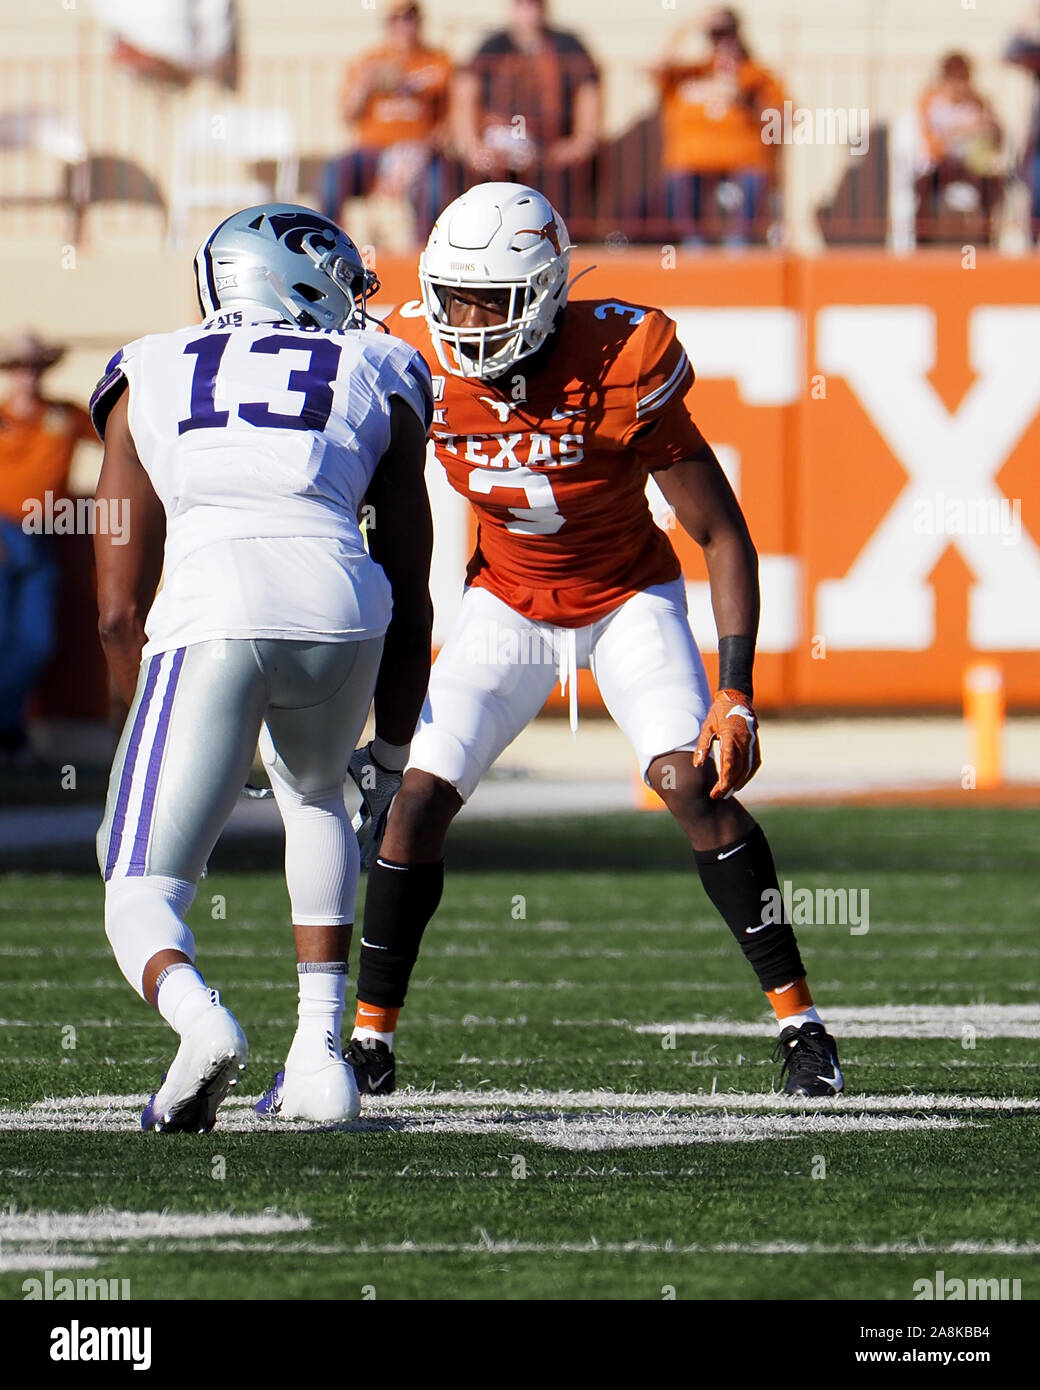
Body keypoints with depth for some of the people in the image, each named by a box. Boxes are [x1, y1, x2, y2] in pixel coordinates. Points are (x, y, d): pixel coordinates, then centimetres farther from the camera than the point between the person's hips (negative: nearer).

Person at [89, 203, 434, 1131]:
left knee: (143, 897, 7)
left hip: (207, 615, -1)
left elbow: (120, 611, 24)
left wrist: (165, 754, 36)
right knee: (314, 793, 34)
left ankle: (198, 1017, -27)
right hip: (338, 603, 1)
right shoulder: (375, 377, 25)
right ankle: (320, 1054, 24)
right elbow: (408, 601, 25)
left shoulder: (149, 378, 27)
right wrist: (396, 751, 35)